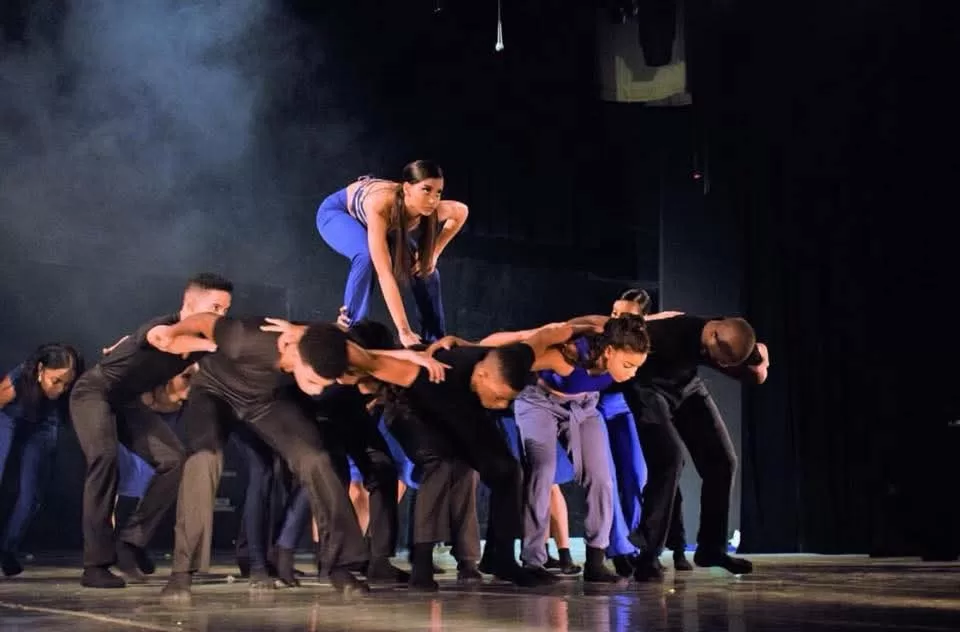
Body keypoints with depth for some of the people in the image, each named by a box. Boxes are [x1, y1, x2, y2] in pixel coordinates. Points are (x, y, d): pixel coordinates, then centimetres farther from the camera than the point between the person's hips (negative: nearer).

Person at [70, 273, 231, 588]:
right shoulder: (165, 326, -30)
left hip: (127, 400, 8)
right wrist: (214, 345, -51)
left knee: (174, 460, -8)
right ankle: (96, 564, -26)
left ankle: (130, 541, -1)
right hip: (94, 391, -8)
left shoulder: (198, 342, -7)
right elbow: (162, 339, -56)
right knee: (104, 457, -31)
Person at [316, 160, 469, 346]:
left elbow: (461, 211, -4)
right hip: (336, 213, -5)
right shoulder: (380, 206, -45)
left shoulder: (431, 210, -30)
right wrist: (404, 331, -50)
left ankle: (435, 340, 7)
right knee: (366, 256, -35)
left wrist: (434, 253, -12)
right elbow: (385, 273, -47)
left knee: (426, 269, -8)